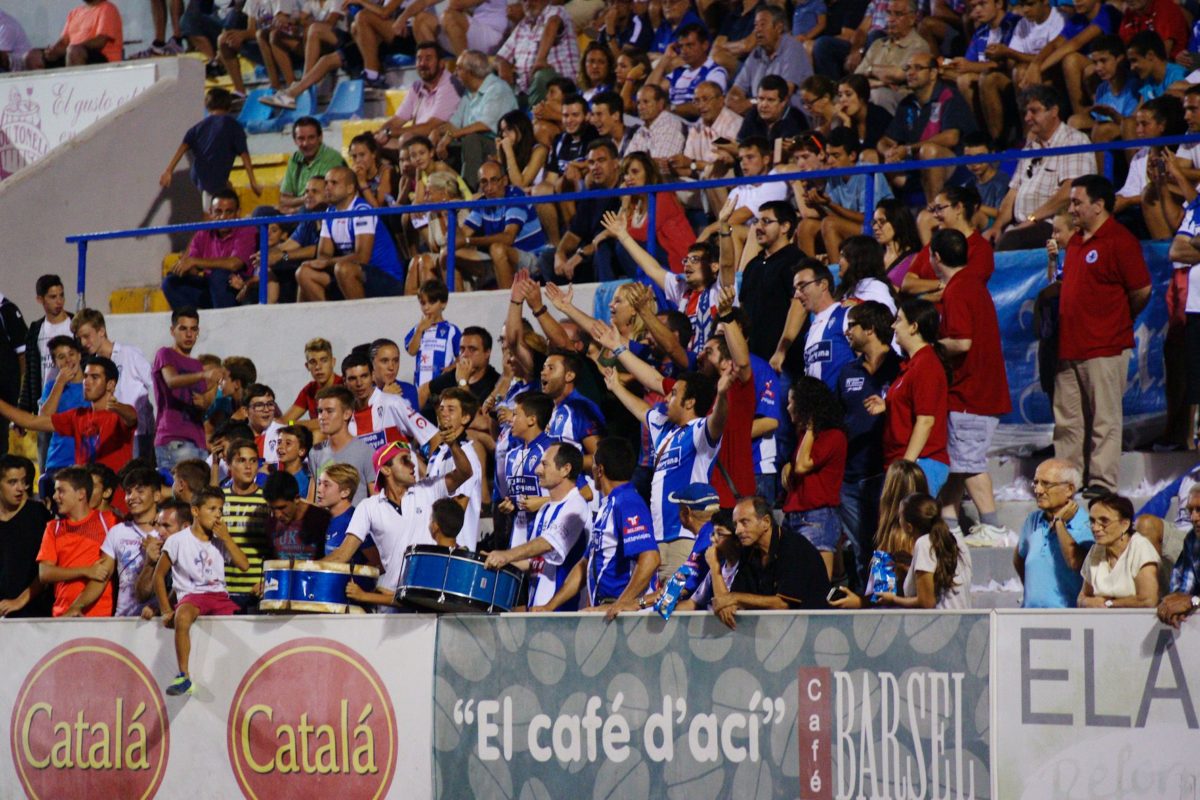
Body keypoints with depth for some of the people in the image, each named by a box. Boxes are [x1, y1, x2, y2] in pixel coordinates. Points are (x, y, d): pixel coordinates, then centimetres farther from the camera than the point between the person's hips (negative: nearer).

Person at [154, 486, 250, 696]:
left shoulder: (220, 542, 13)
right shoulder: (178, 541, 1)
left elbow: (243, 565, 2)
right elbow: (159, 575, 4)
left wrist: (226, 538, -2)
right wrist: (166, 611, -3)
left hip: (219, 596, 6)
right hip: (191, 595, -6)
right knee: (182, 617, -37)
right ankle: (184, 677, -37)